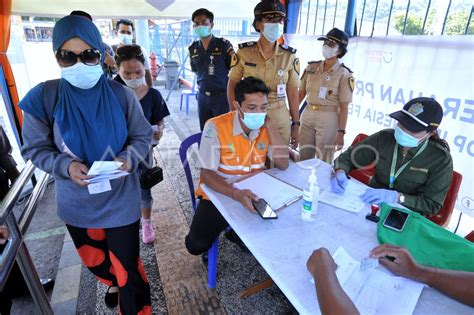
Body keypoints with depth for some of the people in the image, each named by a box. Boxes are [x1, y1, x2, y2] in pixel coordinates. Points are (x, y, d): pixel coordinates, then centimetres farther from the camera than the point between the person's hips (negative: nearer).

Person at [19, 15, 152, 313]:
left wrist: (128, 158, -23)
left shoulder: (121, 95, -13)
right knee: (95, 261, 28)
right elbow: (35, 149, -4)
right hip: (77, 202, 3)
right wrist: (65, 166, -23)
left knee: (128, 268, 6)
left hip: (120, 199, -2)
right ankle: (114, 283, 63)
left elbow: (143, 136, -4)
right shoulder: (43, 97, -12)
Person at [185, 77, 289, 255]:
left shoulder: (265, 128, -5)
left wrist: (270, 125, -18)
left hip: (253, 192, 4)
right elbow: (207, 173, -21)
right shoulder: (216, 127, -20)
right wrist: (236, 194, -39)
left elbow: (283, 165, -12)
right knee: (197, 244, -20)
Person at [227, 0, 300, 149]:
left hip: (280, 119, 1)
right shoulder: (244, 52, -6)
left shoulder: (289, 56, -3)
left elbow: (293, 92, 2)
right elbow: (232, 84, 2)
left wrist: (296, 124, 3)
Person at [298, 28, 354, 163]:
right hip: (307, 115, 4)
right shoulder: (311, 67, 5)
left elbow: (344, 107, -9)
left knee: (323, 162, 6)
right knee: (303, 159, 13)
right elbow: (301, 93, 10)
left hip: (329, 119, -4)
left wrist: (341, 132, -13)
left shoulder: (344, 74, -7)